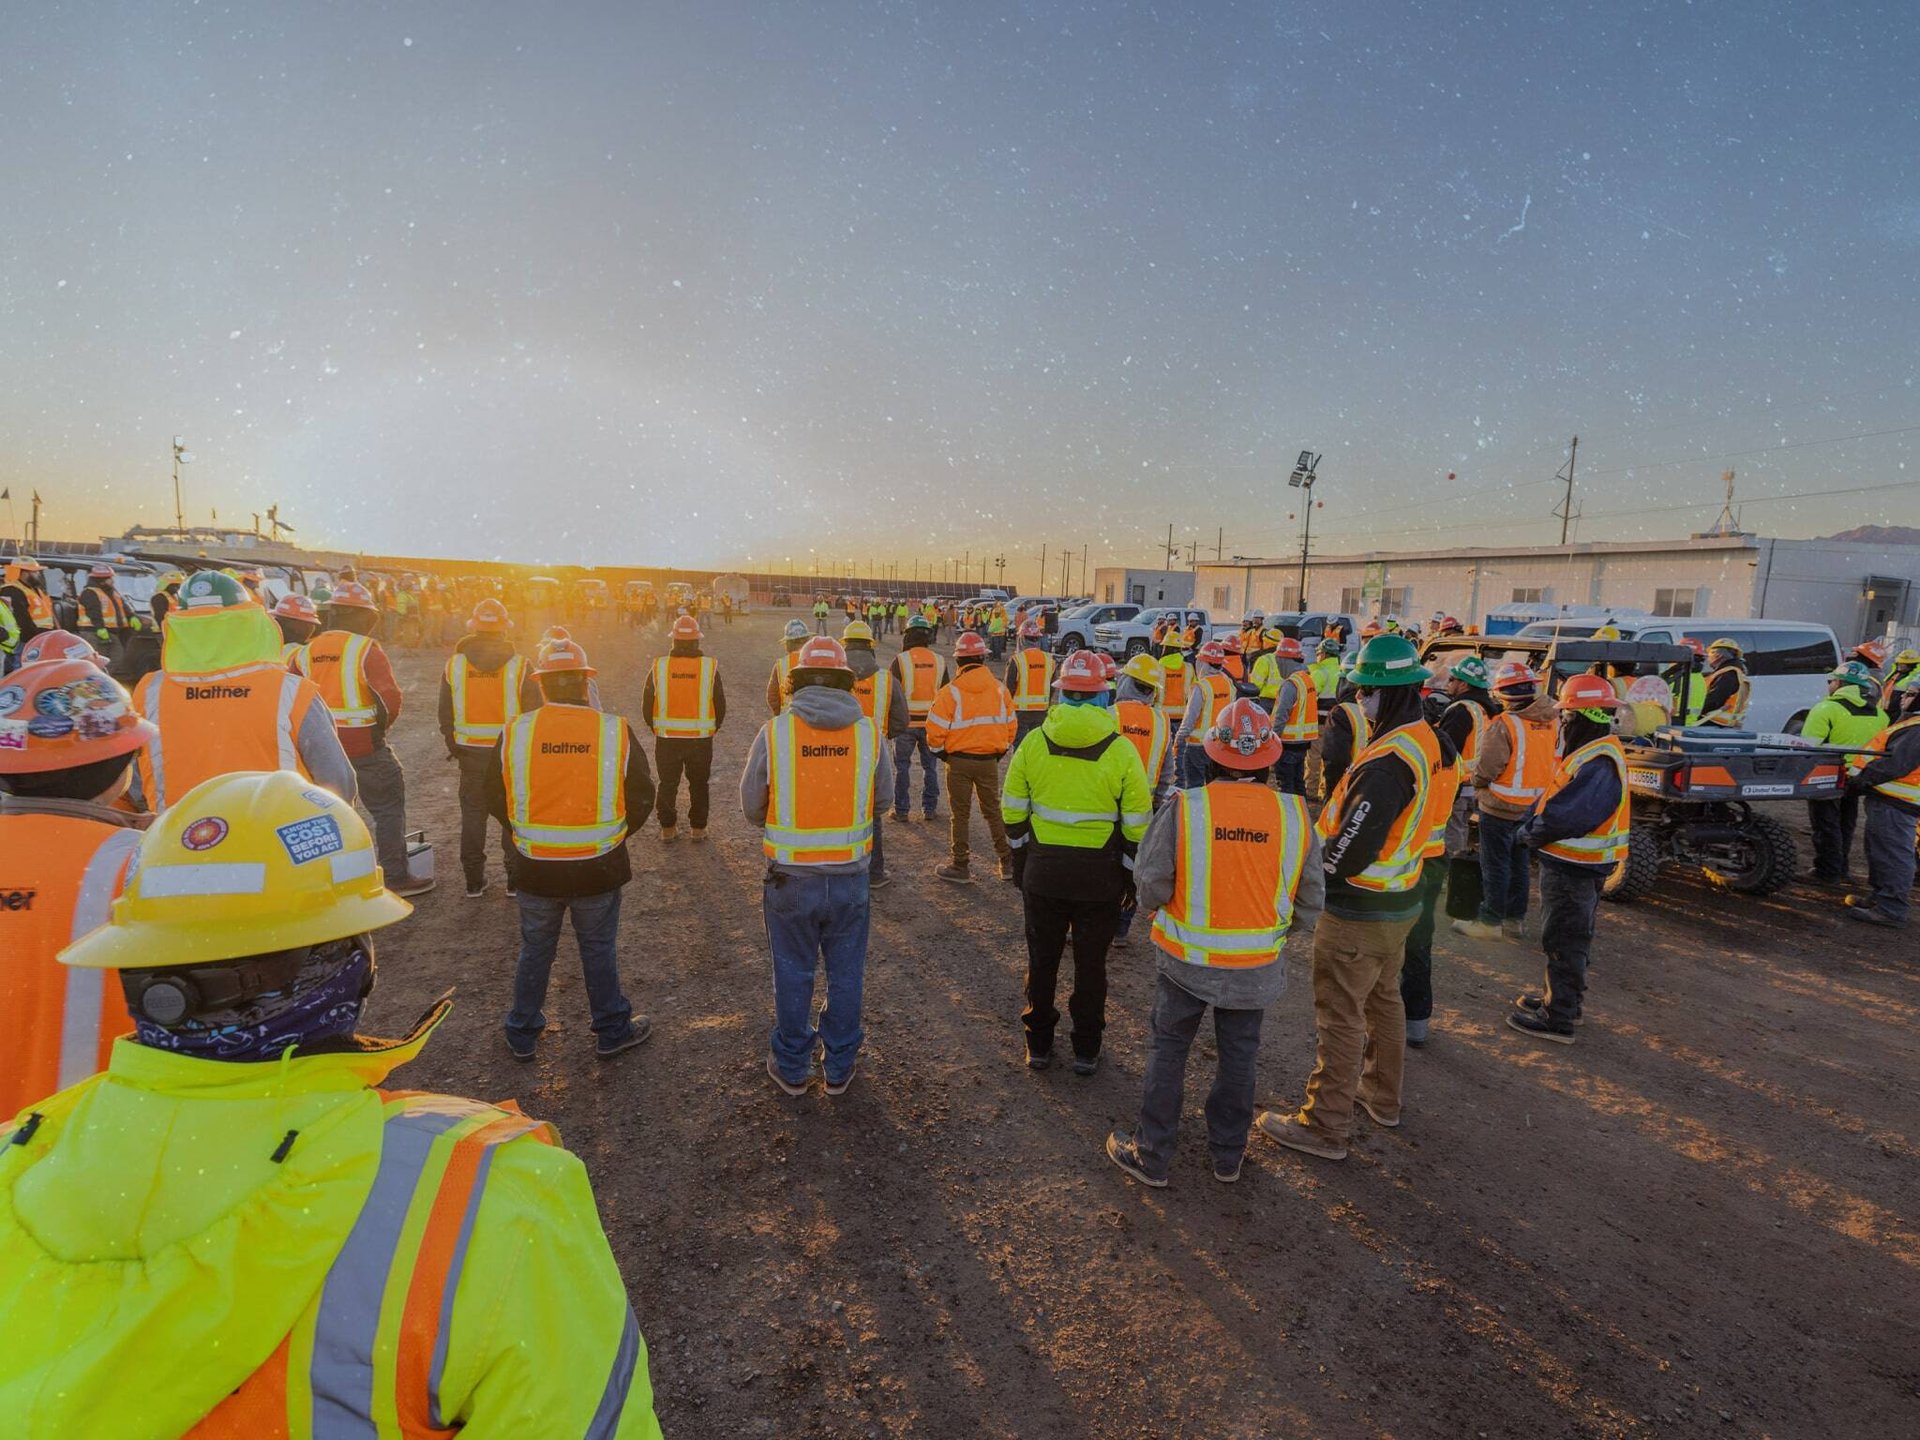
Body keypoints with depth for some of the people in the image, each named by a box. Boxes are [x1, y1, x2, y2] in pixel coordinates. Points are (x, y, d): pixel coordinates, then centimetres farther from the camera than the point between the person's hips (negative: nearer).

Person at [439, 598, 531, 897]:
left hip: (471, 751, 2)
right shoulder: (519, 665, -9)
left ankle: (474, 882, 17)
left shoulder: (454, 664, -1)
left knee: (473, 813, 12)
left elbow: (445, 713, 5)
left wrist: (453, 746, 16)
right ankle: (516, 879, 12)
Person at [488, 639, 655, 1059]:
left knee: (535, 951, 18)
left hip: (536, 866, 1)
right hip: (599, 868, -1)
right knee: (599, 951, 15)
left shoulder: (514, 732, -7)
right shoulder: (616, 731, -10)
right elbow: (642, 797, -3)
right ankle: (612, 1031, 28)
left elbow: (496, 799, 3)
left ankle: (522, 1036, 34)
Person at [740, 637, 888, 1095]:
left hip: (790, 881, -1)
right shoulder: (869, 733, -7)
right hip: (850, 880, 1)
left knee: (793, 976, 16)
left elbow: (751, 808, -2)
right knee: (845, 975, 17)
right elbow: (881, 802, 5)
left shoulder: (774, 732, -11)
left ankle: (791, 1069, 32)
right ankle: (839, 1067, 31)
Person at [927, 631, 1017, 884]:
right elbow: (1010, 726, 5)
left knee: (960, 814, 7)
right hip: (990, 761, 3)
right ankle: (1009, 863, 19)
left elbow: (935, 731, -13)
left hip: (959, 761, -3)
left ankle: (959, 867, 14)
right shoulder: (1000, 689, 0)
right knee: (993, 810, 16)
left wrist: (941, 752, 4)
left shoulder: (951, 692, -12)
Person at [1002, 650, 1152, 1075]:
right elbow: (1137, 827, -7)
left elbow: (1013, 812, 1)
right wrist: (1132, 877, 6)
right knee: (1090, 964, 14)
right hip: (1100, 875, -1)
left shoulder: (1033, 742, -6)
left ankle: (1039, 1044, 28)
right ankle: (1086, 1050, 26)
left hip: (1042, 869, 1)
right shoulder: (1121, 751, -11)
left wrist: (1020, 861, 14)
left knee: (1042, 959, 16)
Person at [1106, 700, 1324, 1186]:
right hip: (1257, 966, 2)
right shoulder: (1295, 814, -12)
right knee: (1238, 1056, 21)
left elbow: (1151, 885, -15)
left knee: (1167, 1050, 16)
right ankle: (1229, 1156, 38)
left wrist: (1159, 910, 8)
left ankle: (1151, 1156, 28)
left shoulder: (1183, 809, -20)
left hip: (1187, 959, -2)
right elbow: (1310, 900, -2)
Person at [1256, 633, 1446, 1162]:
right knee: (1383, 999, 24)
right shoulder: (1430, 743, 2)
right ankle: (1382, 1096, 42)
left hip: (1359, 910, -10)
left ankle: (1325, 1126, 14)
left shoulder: (1387, 763, -29)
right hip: (1400, 900, 10)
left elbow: (1351, 849, -29)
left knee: (1340, 1016, 2)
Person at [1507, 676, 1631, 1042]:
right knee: (1569, 938, 22)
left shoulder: (1598, 764, -26)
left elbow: (1564, 818, -29)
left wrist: (1530, 834, -12)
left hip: (1573, 869, -10)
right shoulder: (1591, 753, 9)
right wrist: (1532, 827, -3)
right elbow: (1552, 799, 12)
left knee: (1564, 942, 0)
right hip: (1571, 863, 10)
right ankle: (1563, 998, 37)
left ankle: (1558, 1019, 9)